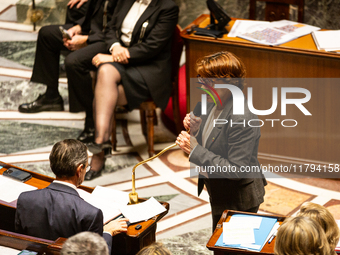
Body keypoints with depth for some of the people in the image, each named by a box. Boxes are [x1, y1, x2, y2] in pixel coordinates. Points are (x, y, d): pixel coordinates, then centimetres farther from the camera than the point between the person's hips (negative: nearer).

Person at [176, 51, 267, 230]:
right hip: (219, 194, 9)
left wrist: (195, 151, -30)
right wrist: (196, 128, -10)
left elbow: (236, 171, -31)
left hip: (238, 202, -9)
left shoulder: (242, 120, -31)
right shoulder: (214, 104, -2)